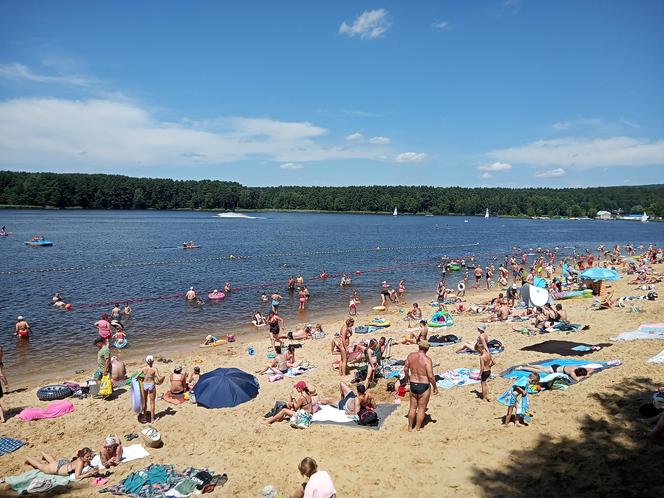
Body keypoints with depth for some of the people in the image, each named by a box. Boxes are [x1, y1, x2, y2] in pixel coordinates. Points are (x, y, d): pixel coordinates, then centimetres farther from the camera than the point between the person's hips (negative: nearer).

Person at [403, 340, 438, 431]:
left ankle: (410, 427, 31)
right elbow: (431, 376, -19)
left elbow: (405, 369, 8)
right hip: (424, 386, -5)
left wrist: (407, 378, 27)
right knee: (421, 409, 11)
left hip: (413, 385, 5)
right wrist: (435, 387, -4)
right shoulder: (427, 359, -20)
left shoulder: (411, 355, -3)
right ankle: (417, 429, 20)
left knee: (413, 407, 20)